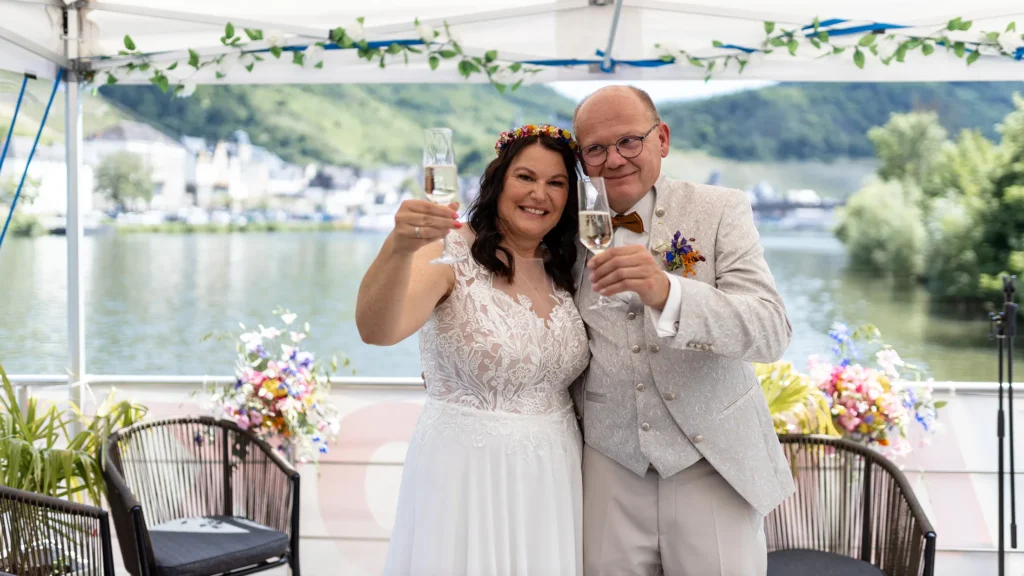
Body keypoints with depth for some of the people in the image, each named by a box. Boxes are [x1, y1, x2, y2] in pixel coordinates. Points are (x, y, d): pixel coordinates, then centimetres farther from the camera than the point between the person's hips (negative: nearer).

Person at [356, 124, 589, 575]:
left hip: (553, 473, 6)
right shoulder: (454, 255, -12)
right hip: (466, 471, -5)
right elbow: (377, 330, -31)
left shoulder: (562, 271, 7)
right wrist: (398, 248, -46)